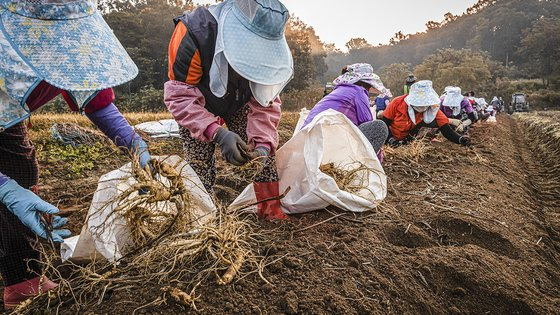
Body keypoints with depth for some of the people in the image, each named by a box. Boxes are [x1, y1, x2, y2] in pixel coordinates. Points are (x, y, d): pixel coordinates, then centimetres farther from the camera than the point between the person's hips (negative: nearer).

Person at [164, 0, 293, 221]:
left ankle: (271, 211, 1)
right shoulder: (194, 31, -38)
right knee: (199, 164, -11)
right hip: (197, 103, -2)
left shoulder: (269, 45, -25)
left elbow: (265, 102, -19)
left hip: (239, 103, 3)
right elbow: (180, 96, -35)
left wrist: (263, 143, -34)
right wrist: (217, 133, -48)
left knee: (264, 153, -10)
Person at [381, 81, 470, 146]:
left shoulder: (433, 109, -17)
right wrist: (390, 139, -27)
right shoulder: (398, 103, -22)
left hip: (408, 140, 3)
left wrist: (460, 138, -39)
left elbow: (447, 131, -21)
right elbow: (384, 123, -14)